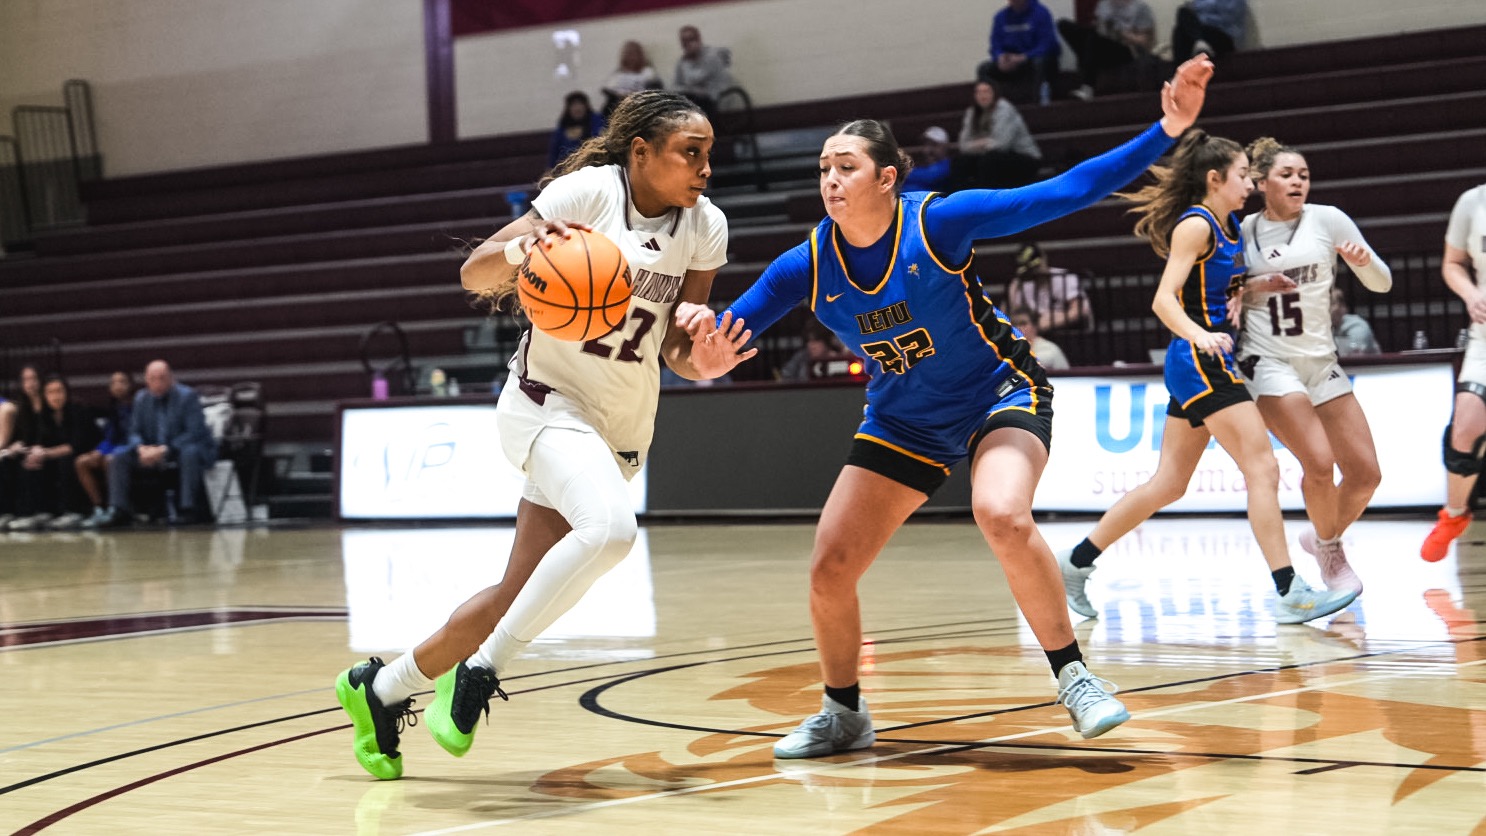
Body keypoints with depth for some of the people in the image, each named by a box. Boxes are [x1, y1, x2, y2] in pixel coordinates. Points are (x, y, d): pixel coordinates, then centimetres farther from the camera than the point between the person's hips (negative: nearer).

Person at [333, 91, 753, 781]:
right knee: (609, 529, -33)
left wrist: (702, 361, -17)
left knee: (521, 594, 6)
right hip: (547, 401, -6)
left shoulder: (706, 227, 3)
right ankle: (481, 672, -17)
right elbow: (474, 274, -9)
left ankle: (383, 686, 27)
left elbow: (676, 349, 5)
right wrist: (519, 249, -31)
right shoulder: (590, 189, -11)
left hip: (623, 431, 6)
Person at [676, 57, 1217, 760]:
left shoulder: (939, 221, -21)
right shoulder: (806, 266, -11)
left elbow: (1065, 193, -22)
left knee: (1003, 516, -34)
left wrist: (1166, 132, -28)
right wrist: (702, 324, -37)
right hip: (903, 423, 4)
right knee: (829, 569, -4)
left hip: (1000, 393, -4)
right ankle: (844, 714, 21)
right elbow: (732, 329, -12)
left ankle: (1073, 677, -15)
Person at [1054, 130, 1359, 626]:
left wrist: (1258, 286, 13)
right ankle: (1289, 593, -11)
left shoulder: (1229, 225, 15)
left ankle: (1076, 562, 18)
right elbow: (1164, 300, -21)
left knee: (1169, 483, 12)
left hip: (1206, 362, 10)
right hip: (1199, 361, -10)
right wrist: (1201, 336, -38)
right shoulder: (1195, 225, -12)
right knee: (1263, 469, -11)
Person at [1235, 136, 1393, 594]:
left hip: (1322, 363, 3)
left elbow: (1382, 284, 3)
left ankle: (1323, 537, 29)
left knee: (1365, 472, 0)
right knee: (1320, 463, -19)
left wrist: (1364, 261, -18)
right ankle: (1330, 552, 6)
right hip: (1268, 363, -3)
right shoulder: (1243, 230, 1)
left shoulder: (1327, 219, 1)